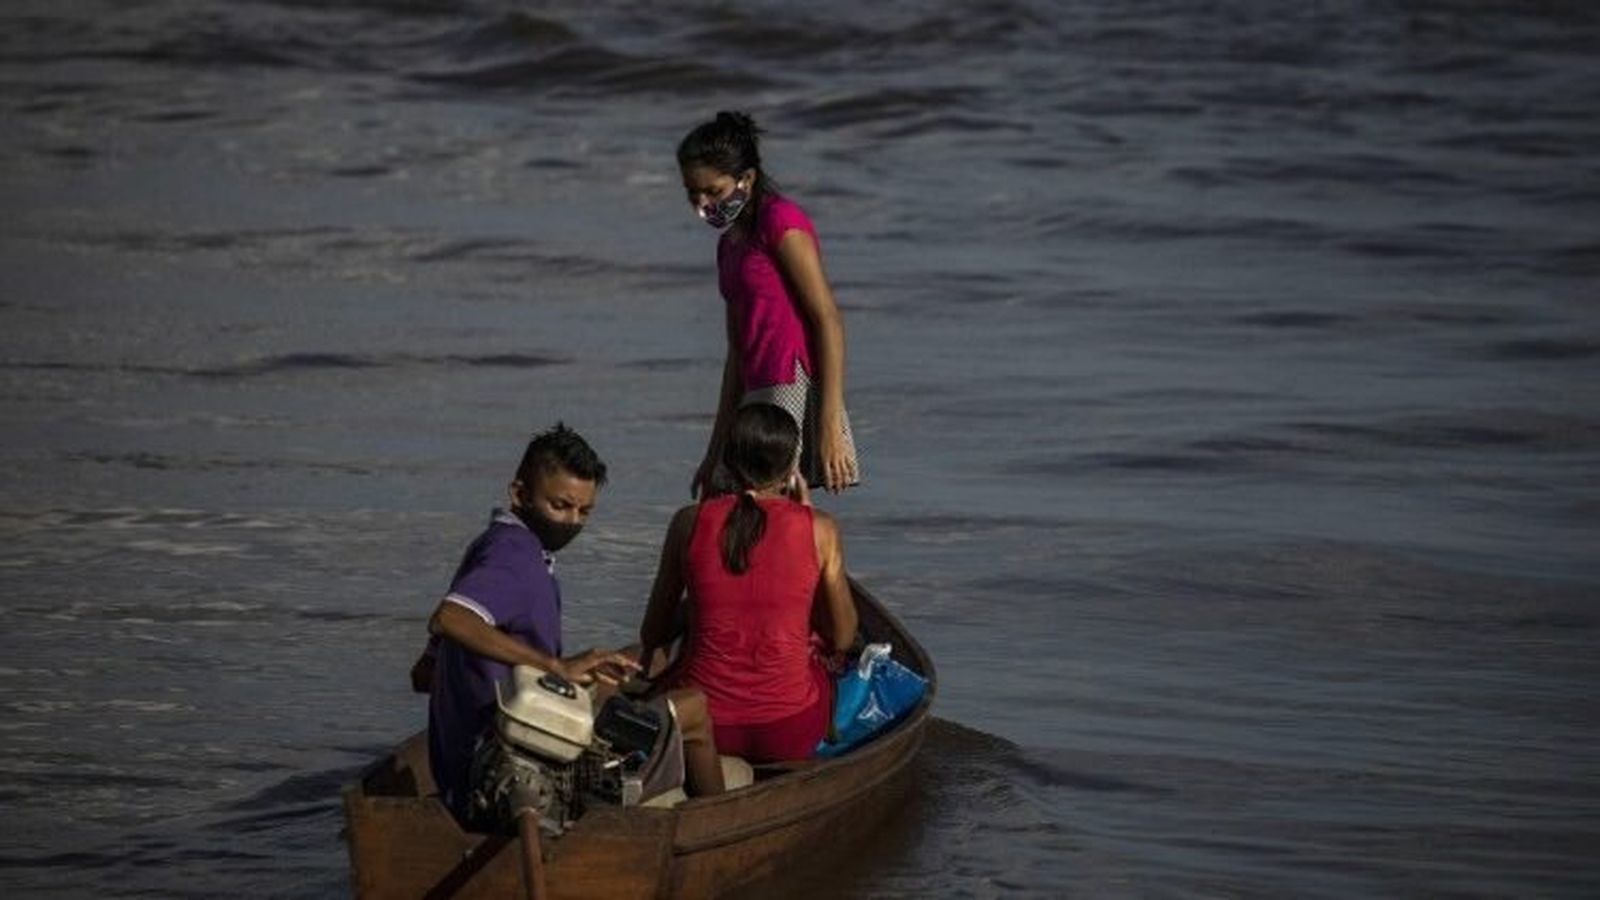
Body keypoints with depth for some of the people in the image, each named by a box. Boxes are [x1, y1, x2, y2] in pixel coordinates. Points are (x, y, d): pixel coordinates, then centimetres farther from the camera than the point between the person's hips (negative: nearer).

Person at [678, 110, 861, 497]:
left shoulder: (782, 221, -6)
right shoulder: (731, 243, 21)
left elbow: (828, 320, -13)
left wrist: (831, 425, -20)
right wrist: (715, 454, 23)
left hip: (795, 390, -9)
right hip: (761, 399, 9)